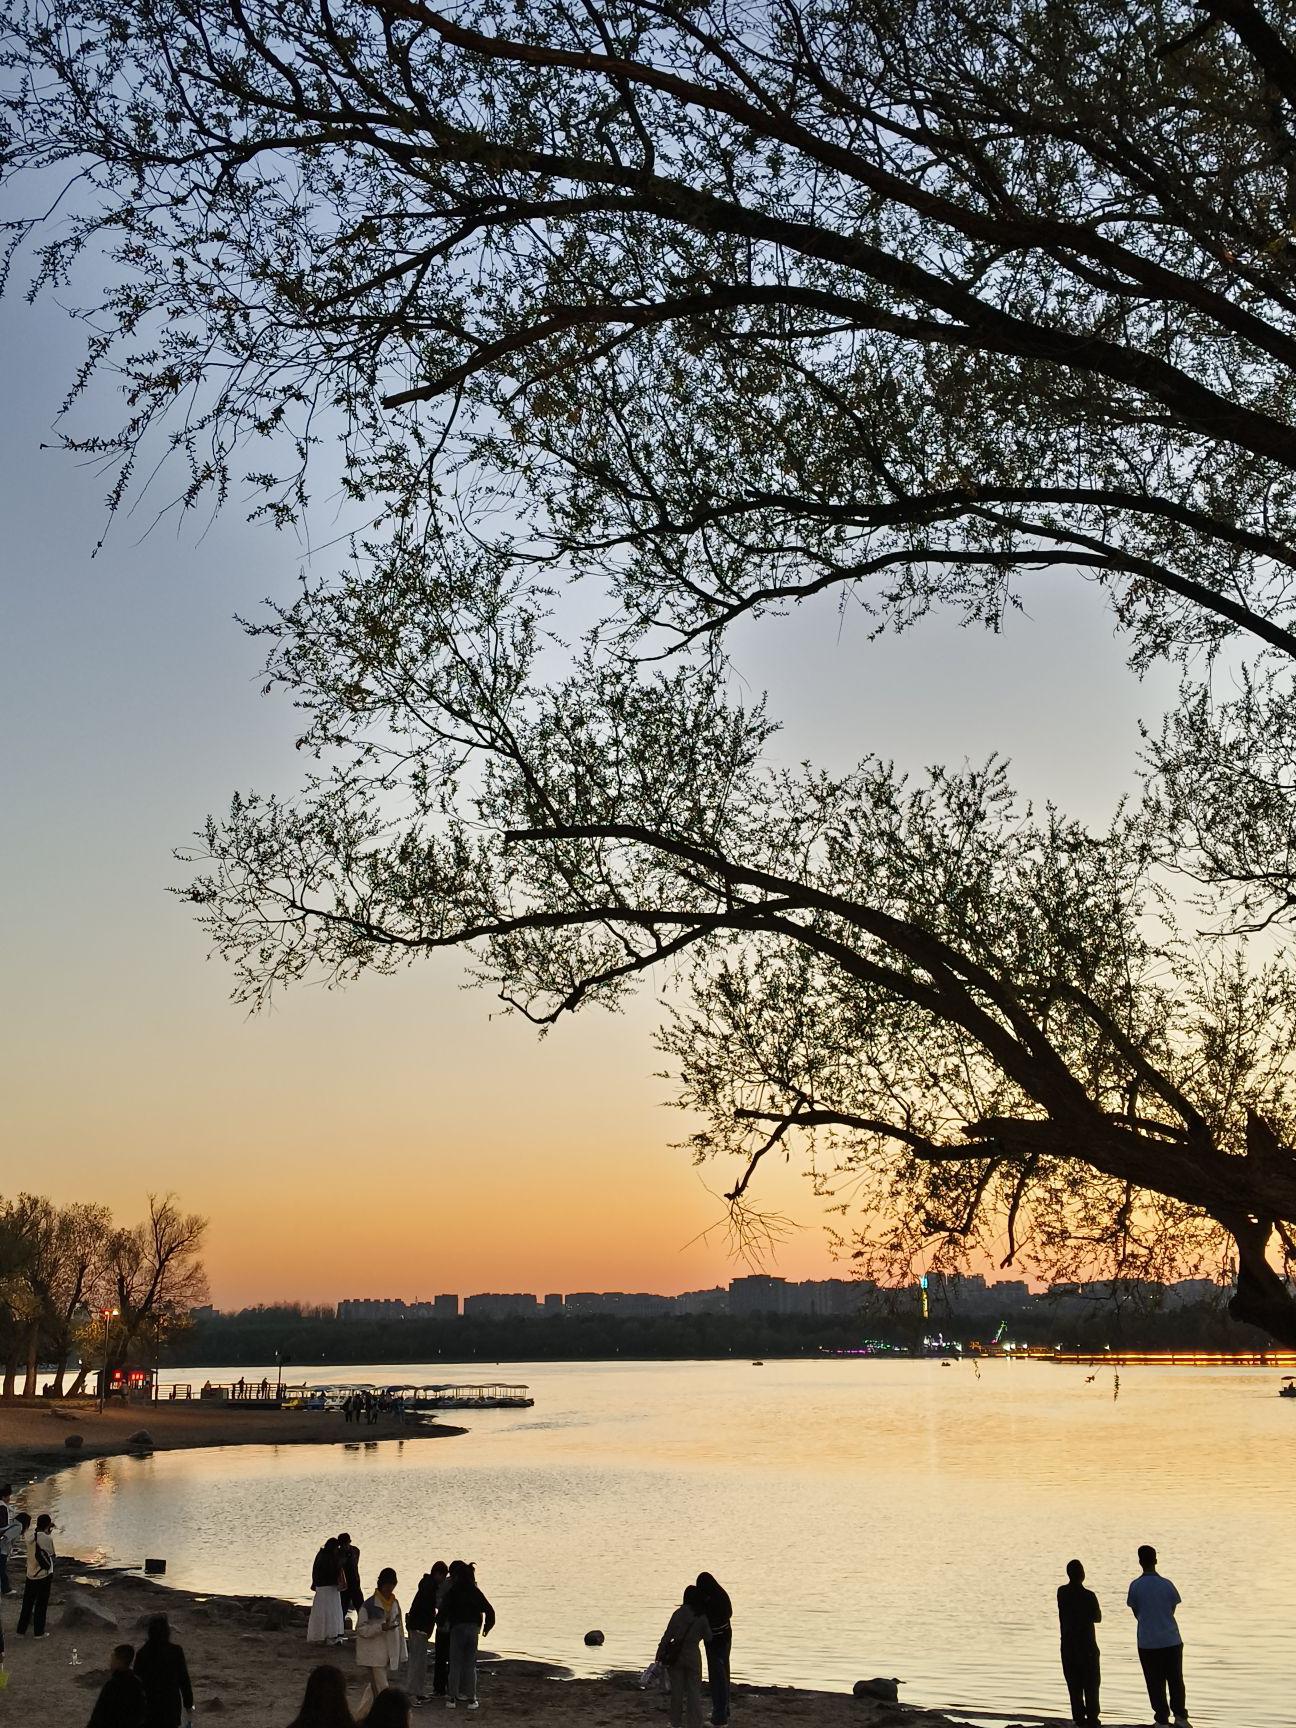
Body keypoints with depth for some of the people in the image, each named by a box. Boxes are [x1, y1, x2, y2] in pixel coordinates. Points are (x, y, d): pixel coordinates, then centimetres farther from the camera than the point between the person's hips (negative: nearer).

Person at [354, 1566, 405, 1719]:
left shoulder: (395, 1604, 9)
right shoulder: (369, 1605, -12)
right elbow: (361, 1629, -12)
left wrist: (401, 1653, 15)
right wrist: (382, 1627, -24)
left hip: (388, 1654, 6)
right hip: (373, 1654, -6)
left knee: (374, 1688, 14)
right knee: (382, 1691, -8)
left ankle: (361, 1716, 27)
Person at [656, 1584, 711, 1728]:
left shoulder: (679, 1613, -8)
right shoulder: (702, 1617, -5)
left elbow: (667, 1635, -9)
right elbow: (708, 1636, 10)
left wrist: (660, 1655, -5)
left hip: (675, 1656, 0)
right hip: (693, 1657, 0)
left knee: (677, 1691, 10)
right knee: (694, 1692, 8)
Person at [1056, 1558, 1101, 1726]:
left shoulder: (1062, 1592, 0)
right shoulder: (1089, 1596, -15)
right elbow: (1097, 1618, -2)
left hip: (1068, 1647, 3)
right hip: (1087, 1647, -3)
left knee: (1074, 1685, 8)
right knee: (1091, 1684, 6)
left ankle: (1078, 1716, 6)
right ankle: (1092, 1717, 3)